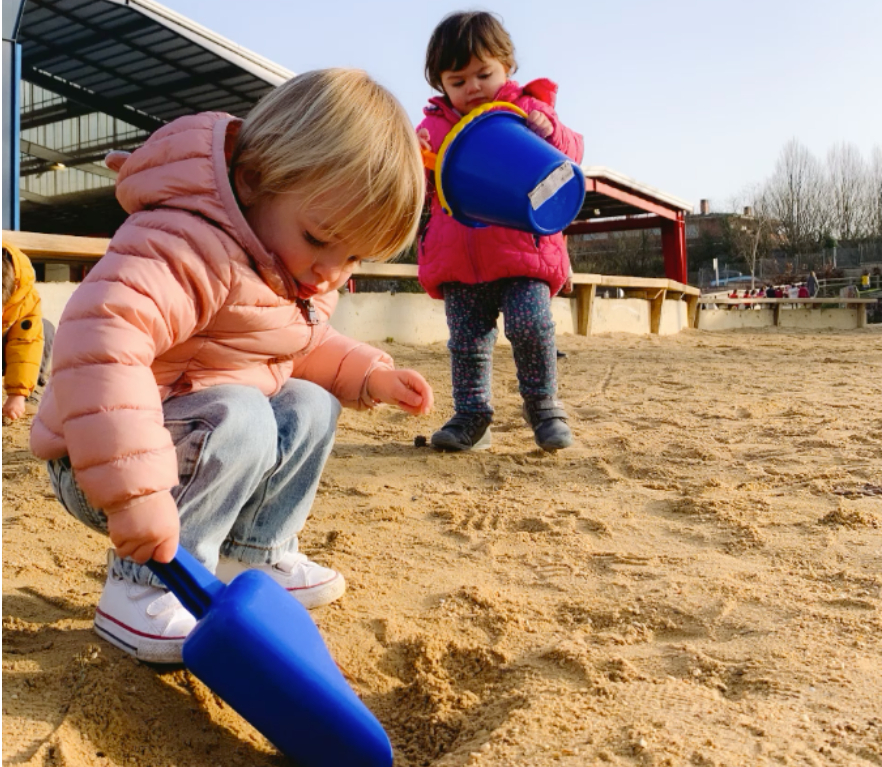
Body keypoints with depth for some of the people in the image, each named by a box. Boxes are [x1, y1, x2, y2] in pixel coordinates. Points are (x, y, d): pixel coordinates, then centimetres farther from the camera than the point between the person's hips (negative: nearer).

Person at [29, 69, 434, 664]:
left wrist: (368, 374, 3)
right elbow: (99, 338, -44)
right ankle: (142, 592, -20)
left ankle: (254, 553, 11)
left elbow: (306, 347, 21)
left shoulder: (304, 276, 4)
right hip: (99, 464, -9)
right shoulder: (194, 246, -29)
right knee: (239, 421, -31)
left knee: (311, 407, 1)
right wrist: (132, 487, -49)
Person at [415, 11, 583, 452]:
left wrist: (550, 133, -19)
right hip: (458, 262, 3)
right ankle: (471, 416, 14)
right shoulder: (435, 125, 15)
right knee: (467, 342, 3)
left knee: (531, 325, -14)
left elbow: (572, 152, 3)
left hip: (522, 252, -2)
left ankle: (542, 405, 5)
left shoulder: (526, 110, 9)